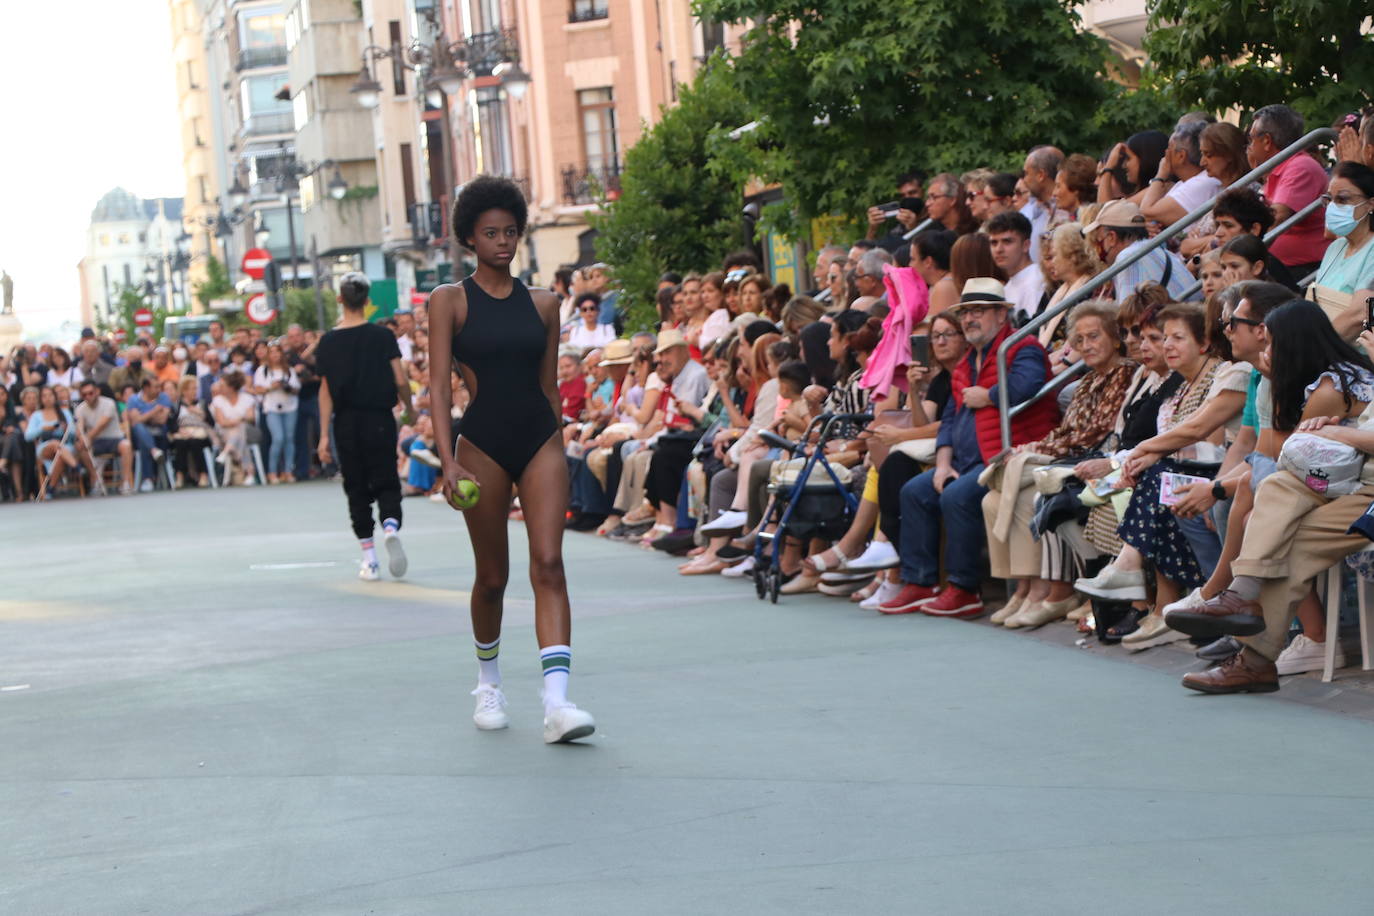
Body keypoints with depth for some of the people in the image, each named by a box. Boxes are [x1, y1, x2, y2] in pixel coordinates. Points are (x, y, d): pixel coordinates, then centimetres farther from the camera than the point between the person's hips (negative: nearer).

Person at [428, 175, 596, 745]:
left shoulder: (542, 305, 9)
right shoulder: (450, 301, 0)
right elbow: (439, 384, -6)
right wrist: (448, 459, -16)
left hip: (540, 442, 2)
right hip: (483, 444, -2)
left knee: (548, 564, -12)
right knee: (492, 576, 7)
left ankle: (556, 704, -21)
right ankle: (488, 684, 32)